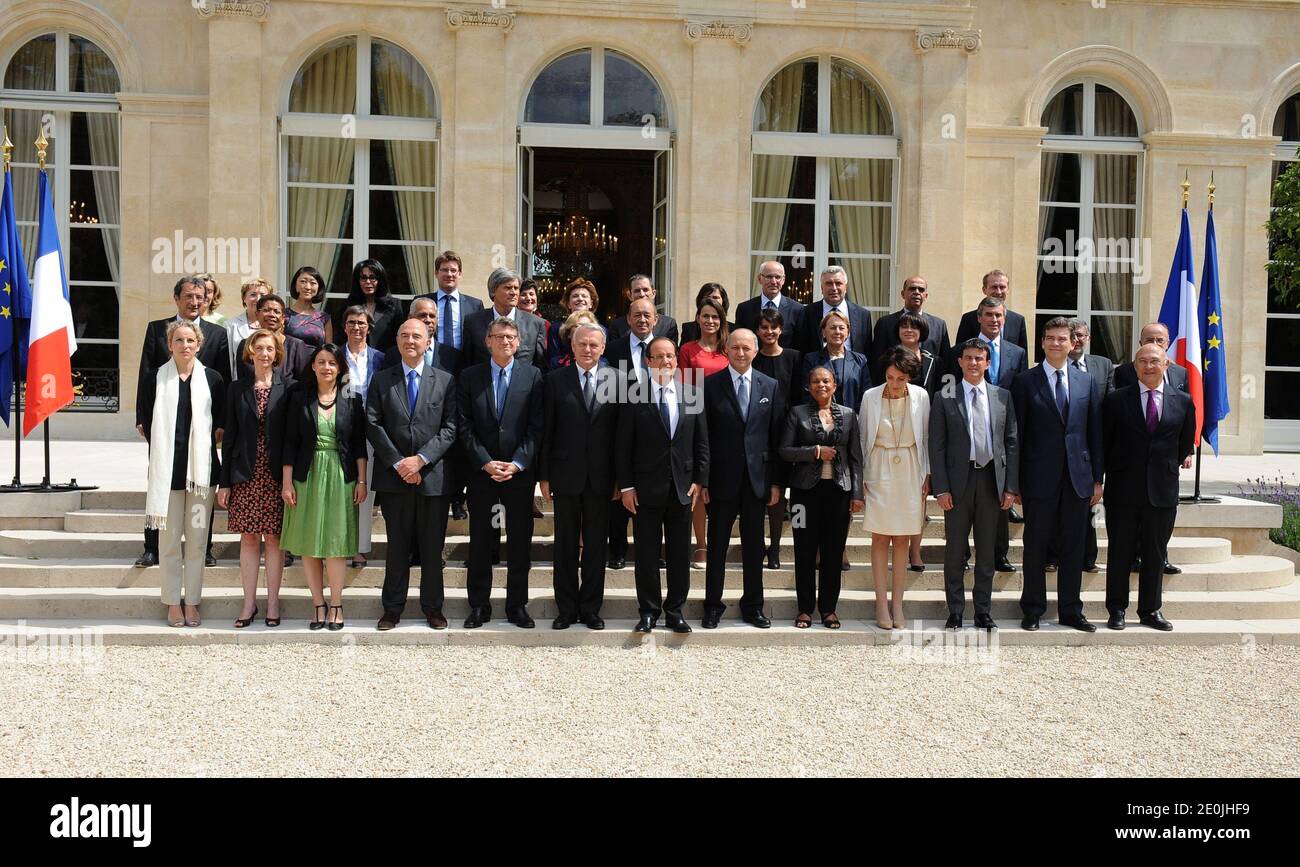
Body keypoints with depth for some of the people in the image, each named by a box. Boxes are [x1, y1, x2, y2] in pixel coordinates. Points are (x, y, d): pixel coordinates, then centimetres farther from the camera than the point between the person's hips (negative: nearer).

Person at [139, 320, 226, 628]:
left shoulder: (212, 379, 4)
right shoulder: (155, 379, 3)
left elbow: (222, 420, 12)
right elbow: (145, 420, 9)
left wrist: (212, 437, 3)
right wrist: (161, 446, 6)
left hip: (201, 467, 1)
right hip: (167, 467, 0)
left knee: (197, 539, 4)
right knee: (170, 539, 3)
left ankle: (192, 602, 12)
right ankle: (173, 603, 11)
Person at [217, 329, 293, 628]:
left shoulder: (288, 388, 2)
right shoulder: (238, 388, 8)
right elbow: (229, 435, 7)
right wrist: (224, 482, 3)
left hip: (276, 474, -1)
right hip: (245, 474, 2)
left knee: (273, 538, 2)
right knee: (248, 538, 4)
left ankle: (273, 602, 11)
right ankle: (249, 603, 12)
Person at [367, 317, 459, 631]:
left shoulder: (445, 381, 5)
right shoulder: (381, 380, 7)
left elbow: (451, 427, -2)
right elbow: (373, 425, 0)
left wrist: (421, 459, -13)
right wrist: (398, 463, -10)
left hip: (433, 475, 0)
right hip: (393, 476, 0)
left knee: (433, 547, 6)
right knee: (397, 546, 7)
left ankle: (433, 607, 17)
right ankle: (392, 608, 16)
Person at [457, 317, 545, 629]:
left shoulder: (533, 375, 2)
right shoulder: (469, 377, 4)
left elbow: (536, 426, -3)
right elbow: (465, 426, 0)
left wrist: (517, 463, -12)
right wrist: (485, 463, -10)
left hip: (520, 471, 0)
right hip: (481, 471, 1)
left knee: (520, 541, 5)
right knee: (480, 541, 6)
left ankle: (517, 605, 15)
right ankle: (479, 605, 16)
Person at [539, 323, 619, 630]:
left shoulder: (615, 380, 2)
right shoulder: (556, 380, 2)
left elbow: (621, 431, 1)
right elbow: (546, 430, 2)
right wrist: (544, 475, -2)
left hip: (601, 476, 0)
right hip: (566, 474, 0)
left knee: (596, 545, 8)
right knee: (566, 545, 7)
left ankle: (591, 608, 19)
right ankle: (567, 609, 17)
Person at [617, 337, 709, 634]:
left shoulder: (692, 394, 4)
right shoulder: (634, 395, -4)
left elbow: (701, 442, 7)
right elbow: (623, 445, -3)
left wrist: (699, 481, 0)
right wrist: (626, 486, -7)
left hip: (682, 487, 2)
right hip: (646, 487, -2)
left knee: (680, 554, 8)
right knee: (647, 553, 5)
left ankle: (675, 610, 19)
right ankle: (649, 611, 16)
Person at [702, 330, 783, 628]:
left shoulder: (770, 387, 6)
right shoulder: (711, 385, -1)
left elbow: (776, 437, 6)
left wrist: (776, 481, 2)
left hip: (757, 478, 2)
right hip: (722, 478, -2)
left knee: (754, 546, 10)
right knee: (717, 545, 6)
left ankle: (753, 606, 22)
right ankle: (713, 606, 17)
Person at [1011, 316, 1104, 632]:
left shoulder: (1087, 382, 9)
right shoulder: (1025, 382, 0)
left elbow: (1095, 433, 10)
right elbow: (1017, 434, -1)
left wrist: (1097, 478, 6)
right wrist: (1014, 480, -5)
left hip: (1078, 477, 3)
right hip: (1039, 477, -3)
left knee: (1073, 547, 9)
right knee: (1036, 546, 5)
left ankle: (1070, 611, 19)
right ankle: (1033, 610, 16)